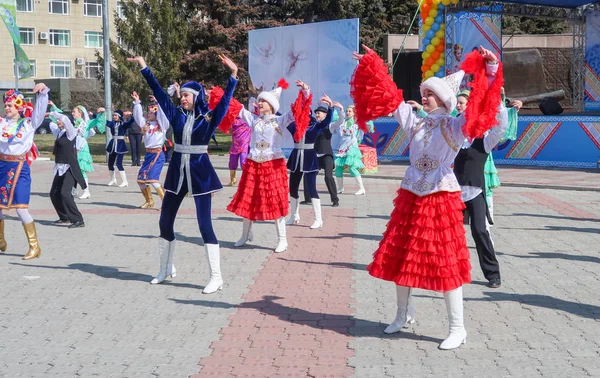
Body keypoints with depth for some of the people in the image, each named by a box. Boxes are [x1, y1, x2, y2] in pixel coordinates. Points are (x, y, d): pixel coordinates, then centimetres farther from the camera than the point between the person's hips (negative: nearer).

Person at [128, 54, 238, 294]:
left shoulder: (209, 118, -5)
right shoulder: (177, 114, 5)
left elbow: (225, 101, -17)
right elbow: (159, 93, 5)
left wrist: (233, 76, -28)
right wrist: (144, 69, 4)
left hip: (199, 172, -5)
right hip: (177, 171, 5)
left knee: (205, 224, -8)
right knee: (165, 222, 11)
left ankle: (216, 277, -2)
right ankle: (166, 269, 29)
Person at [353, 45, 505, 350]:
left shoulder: (455, 127, -5)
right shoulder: (415, 122, 10)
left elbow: (481, 111, -20)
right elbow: (390, 95, 15)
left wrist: (490, 72, -31)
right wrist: (372, 64, 18)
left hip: (441, 198, -6)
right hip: (410, 197, 6)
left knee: (445, 262, -6)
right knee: (399, 257, 12)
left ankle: (457, 329, 2)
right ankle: (404, 314, 32)